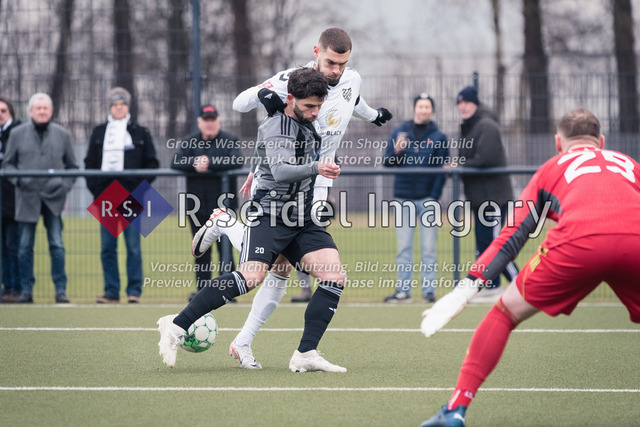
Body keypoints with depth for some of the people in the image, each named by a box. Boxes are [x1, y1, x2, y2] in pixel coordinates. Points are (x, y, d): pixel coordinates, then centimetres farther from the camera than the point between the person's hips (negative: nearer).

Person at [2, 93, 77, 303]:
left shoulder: (62, 134, 8)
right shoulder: (18, 134, 6)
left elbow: (72, 166, 14)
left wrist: (65, 184, -3)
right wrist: (18, 179, -8)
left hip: (53, 198, 0)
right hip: (27, 197, 0)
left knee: (57, 245, -3)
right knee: (25, 246, 2)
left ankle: (60, 289, 3)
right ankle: (26, 290, 10)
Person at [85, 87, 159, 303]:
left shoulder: (140, 133, 9)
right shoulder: (99, 133, 14)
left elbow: (151, 163, 7)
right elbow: (90, 163, 15)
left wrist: (141, 186, -6)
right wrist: (94, 187, 2)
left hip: (131, 196, -2)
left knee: (133, 245, -6)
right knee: (107, 247, 1)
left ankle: (134, 290, -3)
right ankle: (111, 291, 5)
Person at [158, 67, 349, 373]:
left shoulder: (307, 125, 17)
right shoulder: (276, 127, -10)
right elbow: (281, 171, -28)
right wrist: (315, 169, -42)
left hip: (303, 222, 8)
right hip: (269, 216, -8)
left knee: (335, 276, -11)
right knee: (252, 276, -26)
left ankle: (305, 355, -12)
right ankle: (177, 326, -18)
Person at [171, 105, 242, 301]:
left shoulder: (229, 140, 1)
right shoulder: (189, 141, 12)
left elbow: (235, 161, -16)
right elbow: (176, 162, -2)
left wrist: (209, 163, -20)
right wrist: (195, 164, -19)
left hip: (222, 204, -4)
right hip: (197, 204, 4)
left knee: (224, 247, -7)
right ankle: (202, 289, 13)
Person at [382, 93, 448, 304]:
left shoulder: (438, 137, 4)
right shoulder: (398, 132, 8)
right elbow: (387, 164, 6)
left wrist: (434, 197, -8)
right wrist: (396, 152, -15)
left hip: (427, 199, -2)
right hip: (403, 199, 2)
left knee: (429, 248, -2)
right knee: (403, 248, 2)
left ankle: (428, 290, 1)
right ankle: (403, 290, 4)